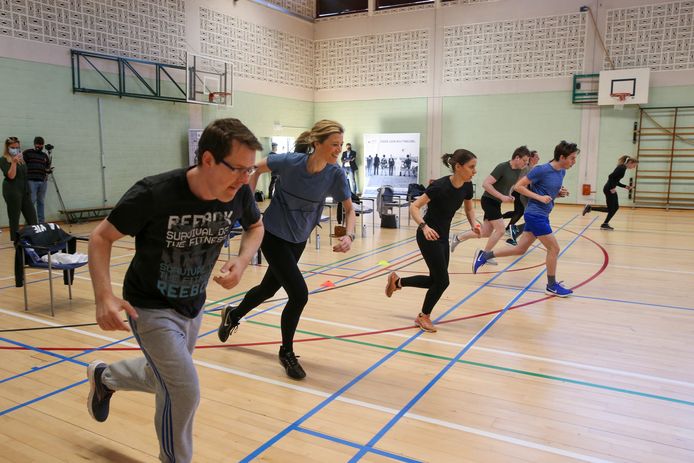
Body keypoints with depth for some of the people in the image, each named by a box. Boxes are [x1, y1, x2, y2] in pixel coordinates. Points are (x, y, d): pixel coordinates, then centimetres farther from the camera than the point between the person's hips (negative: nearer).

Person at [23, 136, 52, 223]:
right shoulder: (27, 153, 5)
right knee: (31, 201, -6)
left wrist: (48, 170, -1)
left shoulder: (45, 155, 18)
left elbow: (48, 166, 23)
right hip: (31, 181, -4)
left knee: (41, 202, 8)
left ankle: (42, 222, 12)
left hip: (43, 181, 4)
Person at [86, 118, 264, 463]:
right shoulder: (153, 194, -31)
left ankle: (104, 377, 57)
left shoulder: (239, 194, -18)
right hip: (150, 307, -6)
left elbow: (255, 227, 4)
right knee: (183, 391, -12)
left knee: (164, 379, 25)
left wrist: (242, 261, -16)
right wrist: (104, 296, -30)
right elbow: (101, 237, -17)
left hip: (193, 306, 6)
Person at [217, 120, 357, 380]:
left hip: (298, 240, 5)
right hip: (274, 235, -5)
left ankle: (233, 315, 52)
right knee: (299, 294, -13)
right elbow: (258, 169, -5)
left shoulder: (335, 174, -17)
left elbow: (349, 210, -10)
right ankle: (286, 352, 12)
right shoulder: (290, 162, -24)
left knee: (269, 288, 21)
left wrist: (349, 235, -29)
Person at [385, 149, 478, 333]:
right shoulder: (440, 186, -26)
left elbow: (469, 208, 13)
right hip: (429, 236, -8)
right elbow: (414, 207, -23)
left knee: (435, 280, 11)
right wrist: (424, 226, -37)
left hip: (443, 237, 8)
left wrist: (474, 223, -7)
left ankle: (397, 281, 32)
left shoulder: (467, 186, -5)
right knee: (442, 280, -4)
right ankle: (424, 316, 20)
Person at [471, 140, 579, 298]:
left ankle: (484, 255, 19)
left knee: (520, 249, 11)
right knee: (554, 248, -2)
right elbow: (518, 186, -13)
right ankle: (552, 286, 14)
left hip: (542, 216, 9)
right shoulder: (542, 170, -16)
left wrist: (560, 193, 2)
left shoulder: (562, 172, 8)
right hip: (535, 215, -9)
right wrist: (539, 197, -20)